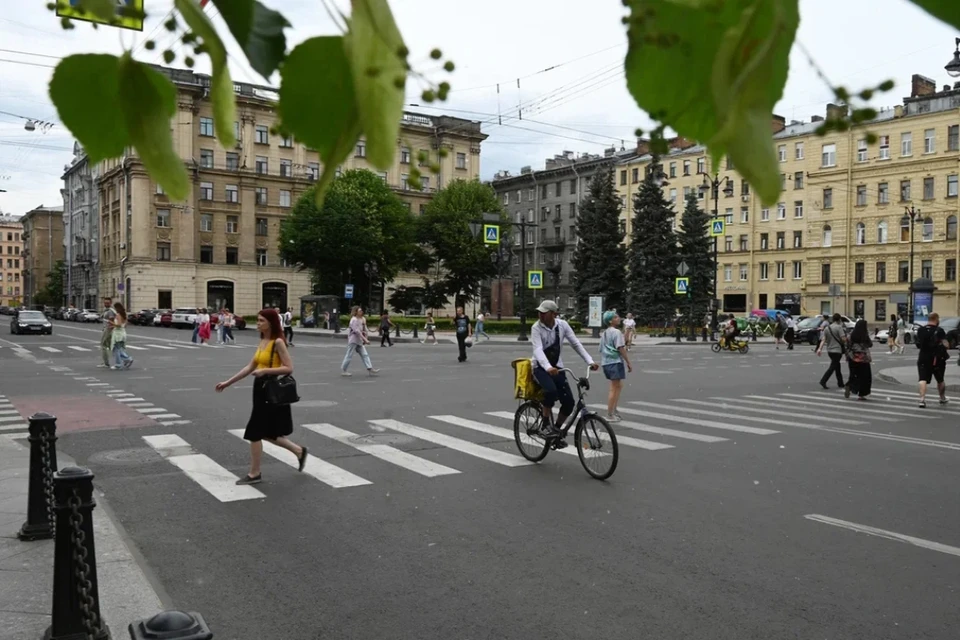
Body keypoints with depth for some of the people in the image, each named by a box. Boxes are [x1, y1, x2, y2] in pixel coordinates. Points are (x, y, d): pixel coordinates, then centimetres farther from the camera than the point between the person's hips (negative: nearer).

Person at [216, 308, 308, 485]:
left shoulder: (278, 342, -14)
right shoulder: (262, 342, 10)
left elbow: (289, 368, -19)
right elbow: (250, 367, 14)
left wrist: (265, 370, -25)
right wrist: (228, 382, 12)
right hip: (261, 389, 9)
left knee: (254, 433, -3)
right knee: (266, 433, 15)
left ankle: (254, 474, 10)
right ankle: (299, 451, 30)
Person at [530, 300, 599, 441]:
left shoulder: (562, 325, -6)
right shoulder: (536, 328, -17)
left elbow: (576, 344, -4)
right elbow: (538, 350, -29)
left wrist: (590, 361, -15)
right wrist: (548, 367, -46)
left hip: (557, 367, 4)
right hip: (541, 367, -4)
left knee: (569, 402, -9)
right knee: (551, 391, -33)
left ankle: (556, 428, 13)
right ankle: (545, 425, -14)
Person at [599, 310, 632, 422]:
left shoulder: (604, 333, 16)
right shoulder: (616, 332, -11)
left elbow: (601, 349, 19)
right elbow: (621, 349, -16)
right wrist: (628, 363, -12)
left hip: (606, 362, 9)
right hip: (615, 362, -9)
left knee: (619, 386, 20)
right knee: (614, 388, -3)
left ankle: (614, 411, 22)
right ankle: (610, 415, -1)